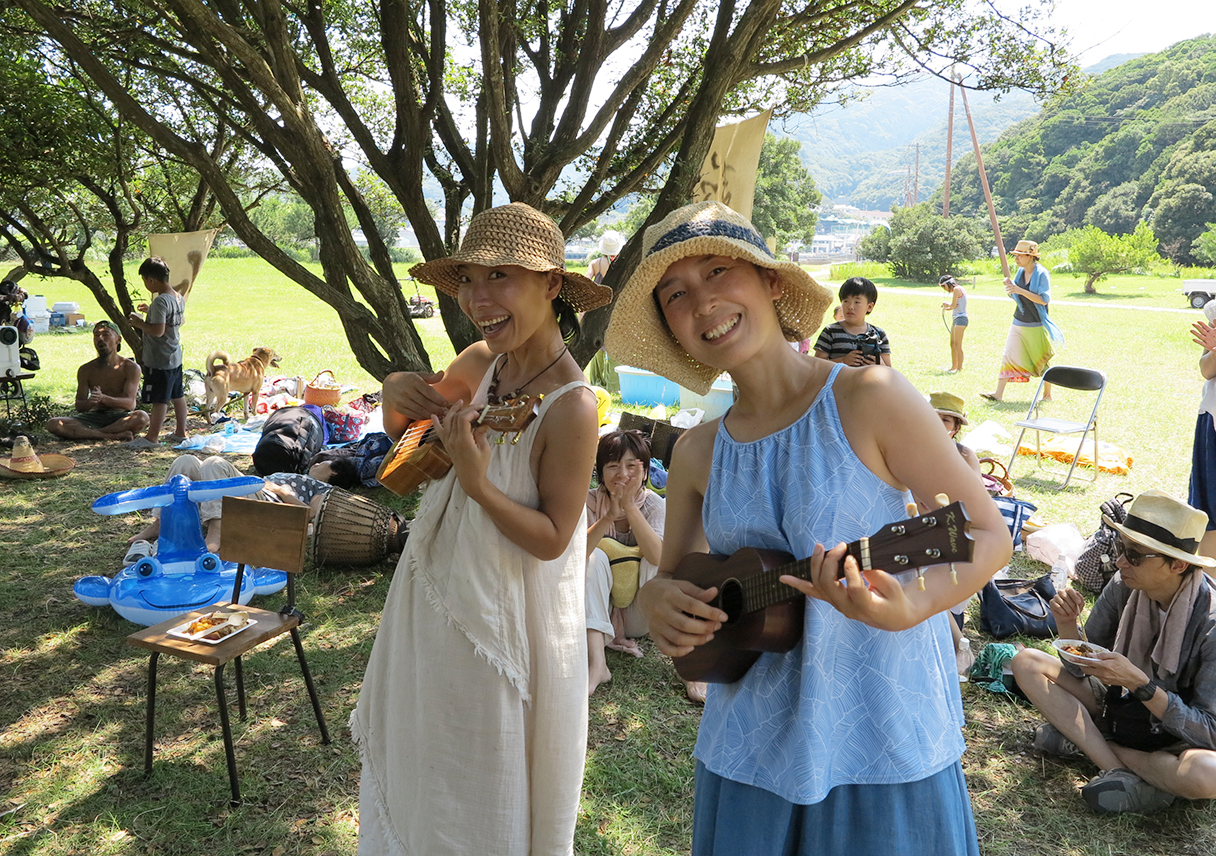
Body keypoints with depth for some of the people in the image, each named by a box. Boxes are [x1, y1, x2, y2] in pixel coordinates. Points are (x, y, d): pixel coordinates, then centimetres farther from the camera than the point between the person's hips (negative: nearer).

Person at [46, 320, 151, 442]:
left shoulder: (131, 367, -2)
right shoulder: (86, 370, 6)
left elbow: (129, 403, -13)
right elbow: (79, 407, 2)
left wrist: (103, 398, -33)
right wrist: (90, 402, -24)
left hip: (121, 417, -3)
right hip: (95, 417, 3)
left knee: (142, 417, -38)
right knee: (53, 424, -22)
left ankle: (86, 433, -25)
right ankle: (112, 435, -29)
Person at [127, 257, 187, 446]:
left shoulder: (160, 301, -21)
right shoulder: (179, 298, 6)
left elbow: (158, 330, -27)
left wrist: (139, 323, -13)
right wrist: (151, 311, 18)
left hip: (160, 360, -9)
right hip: (176, 356, 9)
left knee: (159, 398, -1)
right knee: (178, 395, 15)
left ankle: (152, 437, 7)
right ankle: (181, 432, 24)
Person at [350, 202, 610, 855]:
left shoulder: (572, 406, -27)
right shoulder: (483, 362, -6)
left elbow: (552, 538, -21)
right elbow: (401, 430, 9)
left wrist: (476, 481, -32)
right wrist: (396, 393, -13)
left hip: (503, 622, -7)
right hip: (439, 597, 7)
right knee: (423, 766, 28)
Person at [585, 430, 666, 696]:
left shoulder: (653, 504, -10)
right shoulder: (590, 501, -12)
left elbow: (658, 557, -28)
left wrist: (630, 507, -34)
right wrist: (610, 516, -40)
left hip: (640, 614, 0)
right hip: (599, 608, 0)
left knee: (661, 558, -24)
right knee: (595, 557, -27)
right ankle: (596, 662, -38)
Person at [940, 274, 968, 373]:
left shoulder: (957, 289, -10)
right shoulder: (959, 289, 19)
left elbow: (953, 305, -13)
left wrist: (947, 304, 6)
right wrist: (946, 307, 7)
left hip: (960, 318, -10)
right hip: (956, 319, 10)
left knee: (957, 345, -9)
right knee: (952, 344, 13)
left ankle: (959, 368, -6)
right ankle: (954, 367, 20)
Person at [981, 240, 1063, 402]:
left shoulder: (1042, 274, -13)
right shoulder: (1020, 272, 7)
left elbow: (1045, 299, -22)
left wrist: (1020, 290, -27)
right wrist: (1009, 287, -5)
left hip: (1036, 326, -6)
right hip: (1018, 323, 6)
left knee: (1042, 361, 5)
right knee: (1008, 356, -2)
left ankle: (1047, 394, 19)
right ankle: (998, 393, -4)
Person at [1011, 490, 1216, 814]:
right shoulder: (1124, 587, -13)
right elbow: (1081, 670, -3)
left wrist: (1138, 682, -36)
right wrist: (1068, 626, -23)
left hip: (1178, 736, -5)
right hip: (1119, 704, 5)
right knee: (1027, 662, -11)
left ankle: (1084, 742, -16)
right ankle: (1122, 773, -19)